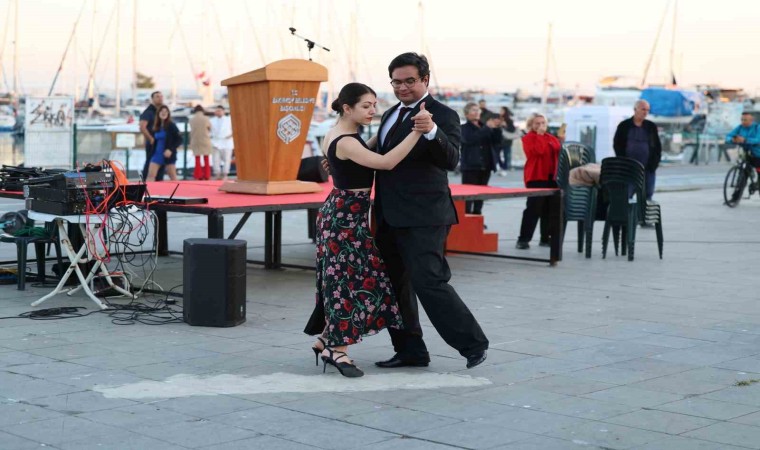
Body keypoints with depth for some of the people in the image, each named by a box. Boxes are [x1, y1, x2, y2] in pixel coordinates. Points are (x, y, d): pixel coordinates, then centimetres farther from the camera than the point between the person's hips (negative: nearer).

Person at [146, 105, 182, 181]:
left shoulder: (171, 126, -7)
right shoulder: (156, 127, 8)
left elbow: (179, 139, -10)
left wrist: (171, 149, -19)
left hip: (168, 155, -5)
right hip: (157, 154, 5)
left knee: (173, 177, 5)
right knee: (150, 175, -5)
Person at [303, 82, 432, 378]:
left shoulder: (338, 135, 10)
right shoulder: (345, 142, -21)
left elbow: (365, 151, 27)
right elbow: (386, 162, -30)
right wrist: (417, 131, -34)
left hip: (342, 213, 10)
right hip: (347, 216, -10)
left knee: (342, 278, 13)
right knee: (351, 278, -6)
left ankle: (326, 340, 20)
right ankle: (337, 350, -1)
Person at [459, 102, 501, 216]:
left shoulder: (484, 127, 16)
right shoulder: (464, 128, -1)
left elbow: (497, 142, 10)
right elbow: (470, 139, -21)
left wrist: (496, 129, -6)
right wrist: (487, 128, -22)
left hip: (485, 166, 6)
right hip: (470, 167, -6)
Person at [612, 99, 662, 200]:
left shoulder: (651, 126, 10)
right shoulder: (624, 126, 4)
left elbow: (658, 147, 13)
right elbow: (617, 145, 4)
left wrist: (654, 163, 0)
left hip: (647, 169, 2)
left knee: (647, 195, 1)